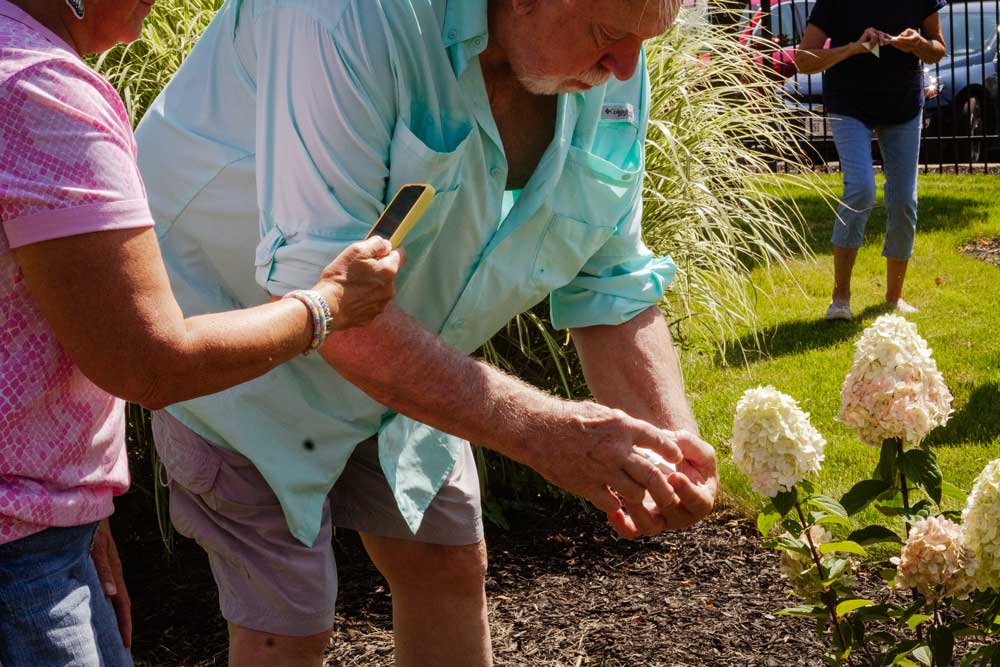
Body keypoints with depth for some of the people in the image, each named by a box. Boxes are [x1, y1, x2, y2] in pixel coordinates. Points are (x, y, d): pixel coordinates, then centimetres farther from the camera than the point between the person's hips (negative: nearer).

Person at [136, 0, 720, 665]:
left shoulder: (614, 69, -13)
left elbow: (614, 286, -6)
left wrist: (674, 437, -23)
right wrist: (538, 429, -42)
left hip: (405, 360, 7)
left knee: (449, 564, 14)